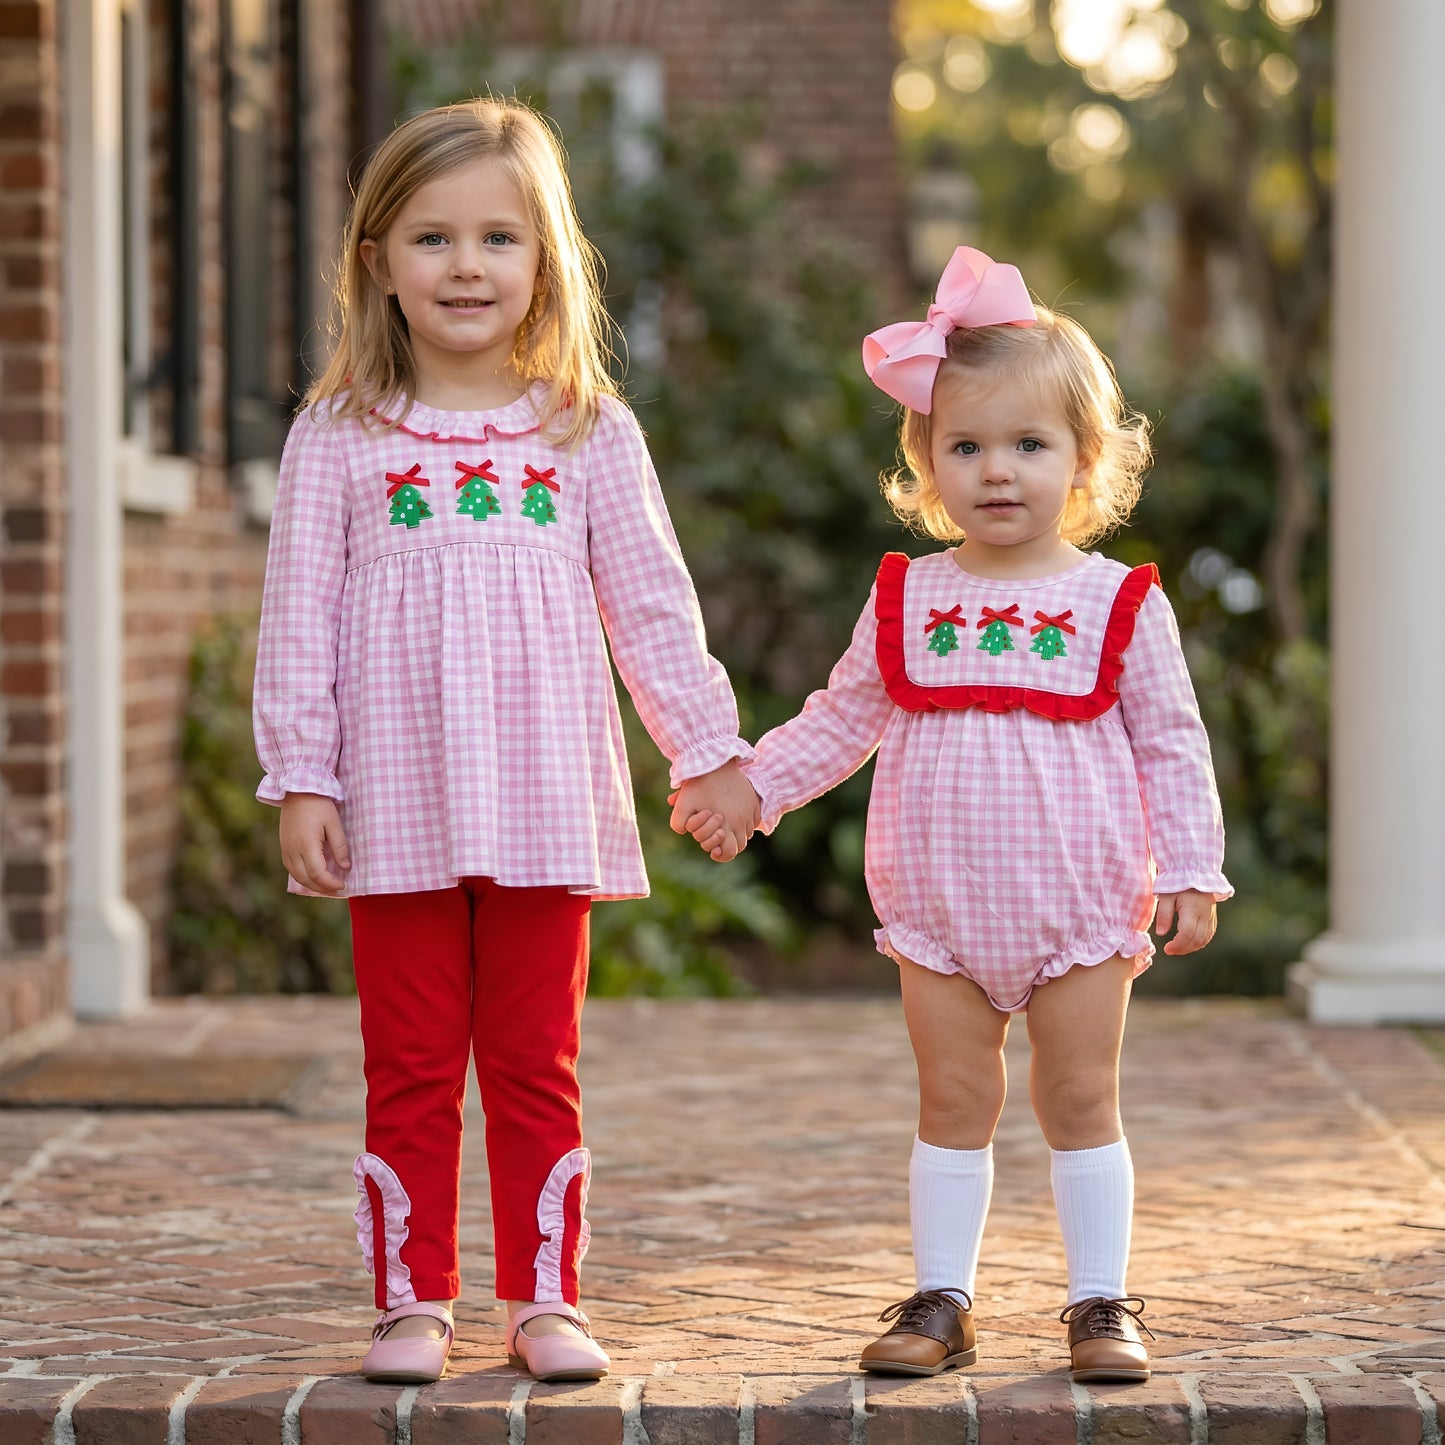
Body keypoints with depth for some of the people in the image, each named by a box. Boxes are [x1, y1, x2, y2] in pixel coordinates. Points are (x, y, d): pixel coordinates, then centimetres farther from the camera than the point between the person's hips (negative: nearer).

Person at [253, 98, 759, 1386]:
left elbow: (652, 604, 7)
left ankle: (546, 1301, 14)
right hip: (396, 806, -1)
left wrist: (709, 749, 2)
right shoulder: (340, 439, 2)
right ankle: (414, 1301, 13)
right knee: (411, 1064, 4)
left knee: (536, 1063, 6)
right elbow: (299, 617, 1)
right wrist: (301, 778, -4)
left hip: (545, 803, 1)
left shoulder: (590, 433, 6)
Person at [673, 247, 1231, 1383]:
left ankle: (1102, 1303, 14)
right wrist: (747, 786, 4)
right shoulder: (906, 600, 3)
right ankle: (941, 1300, 15)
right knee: (954, 1106, 8)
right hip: (939, 908, 2)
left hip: (1082, 906, -2)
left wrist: (1190, 871, -5)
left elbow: (1171, 744, 0)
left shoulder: (1119, 603, -3)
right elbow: (840, 719, 12)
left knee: (1082, 1102, 5)